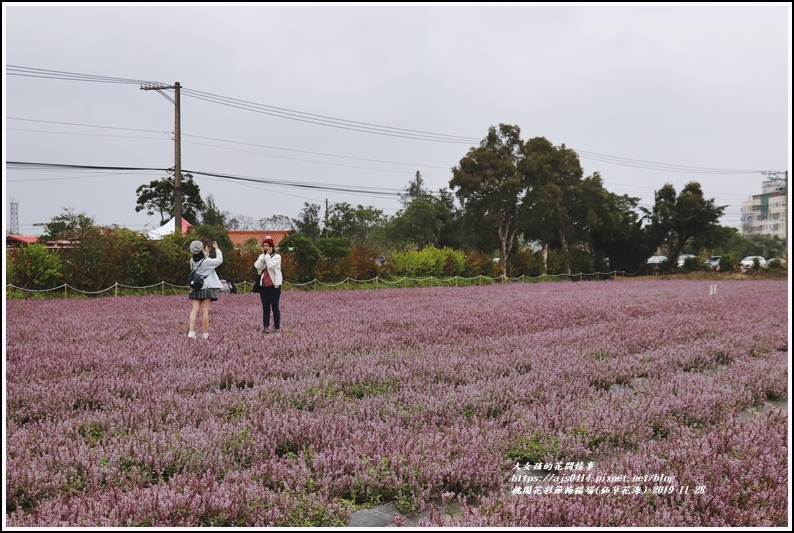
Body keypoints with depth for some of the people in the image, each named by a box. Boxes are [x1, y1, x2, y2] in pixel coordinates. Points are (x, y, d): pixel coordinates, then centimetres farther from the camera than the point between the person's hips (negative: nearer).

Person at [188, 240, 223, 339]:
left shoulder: (192, 261, -1)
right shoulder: (207, 261, -16)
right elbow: (220, 260, -3)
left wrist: (206, 252, 19)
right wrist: (216, 249, 7)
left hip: (196, 289, 5)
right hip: (207, 288, -4)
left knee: (195, 309, 2)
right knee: (205, 310, 1)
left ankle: (191, 331, -9)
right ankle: (204, 333, 6)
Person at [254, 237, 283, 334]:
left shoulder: (277, 256, -4)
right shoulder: (261, 256, 12)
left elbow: (270, 265, -21)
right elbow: (257, 266, -5)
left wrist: (268, 255, -11)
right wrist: (264, 255, -6)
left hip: (274, 285, -5)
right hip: (263, 286, 5)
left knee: (275, 307, -1)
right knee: (265, 307, 8)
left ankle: (277, 327, 4)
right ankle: (266, 327, 12)